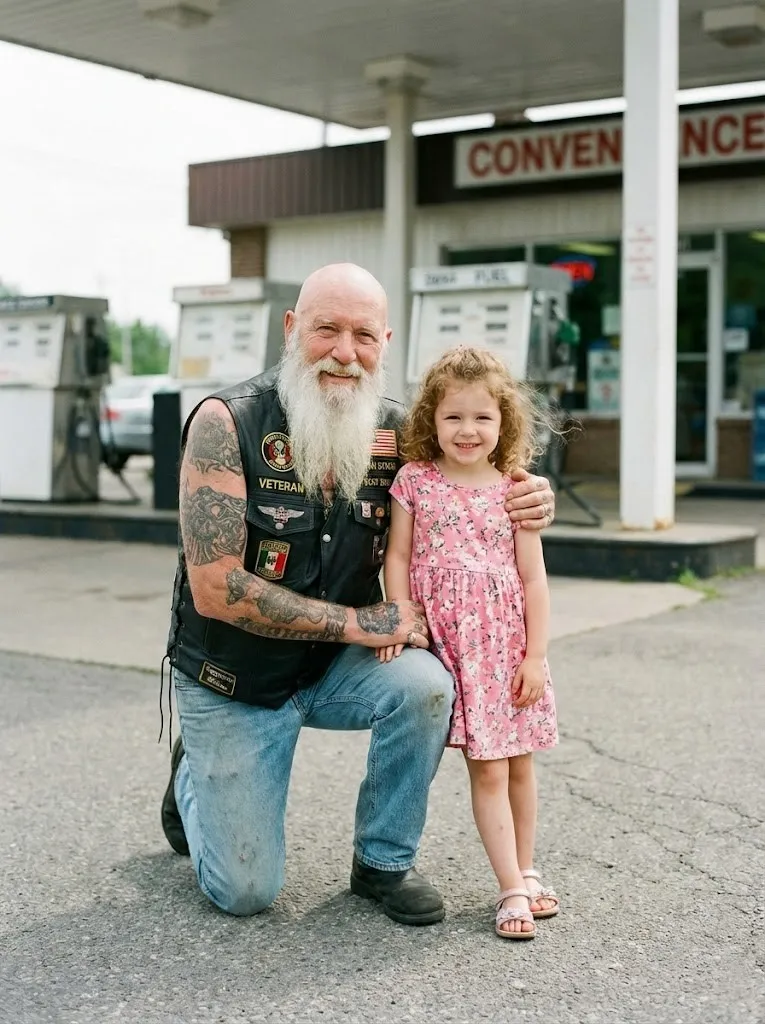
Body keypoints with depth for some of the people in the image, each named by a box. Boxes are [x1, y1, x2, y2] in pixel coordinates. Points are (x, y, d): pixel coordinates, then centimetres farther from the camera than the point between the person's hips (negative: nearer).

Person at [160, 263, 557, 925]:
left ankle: (384, 861, -2)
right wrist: (358, 621, -24)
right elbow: (216, 589, -26)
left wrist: (528, 503, -17)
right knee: (245, 891, -2)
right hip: (232, 678, -3)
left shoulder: (396, 434, -9)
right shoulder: (229, 423, -23)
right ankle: (193, 779, 32)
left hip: (334, 668, 4)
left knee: (424, 685, -28)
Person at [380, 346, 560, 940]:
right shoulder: (415, 481, 0)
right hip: (450, 642, -2)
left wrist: (536, 654, -1)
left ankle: (526, 872, 28)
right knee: (487, 769, -3)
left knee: (519, 763, 11)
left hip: (508, 641, 2)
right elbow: (398, 557, 2)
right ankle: (512, 890, 4)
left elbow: (533, 577, 2)